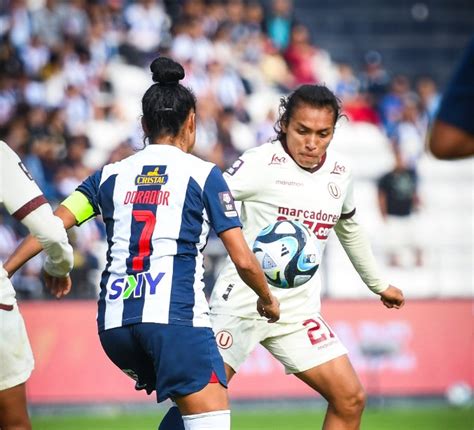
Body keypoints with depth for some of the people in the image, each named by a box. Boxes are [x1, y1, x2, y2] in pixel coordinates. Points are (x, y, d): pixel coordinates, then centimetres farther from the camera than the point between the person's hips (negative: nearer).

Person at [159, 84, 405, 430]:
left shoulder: (340, 173, 8)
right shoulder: (261, 163, -11)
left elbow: (349, 228, 26)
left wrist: (378, 284, 36)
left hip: (299, 310, 6)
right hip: (242, 301, -5)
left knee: (351, 400, -3)